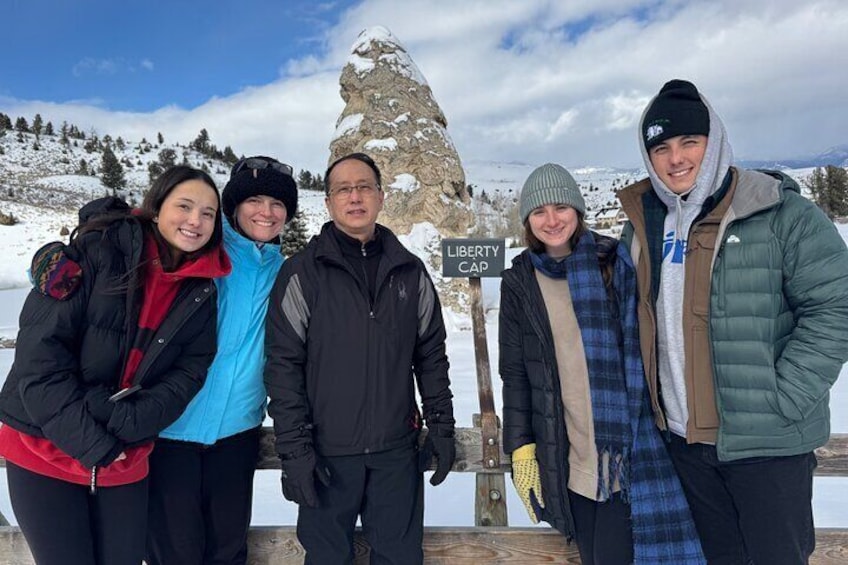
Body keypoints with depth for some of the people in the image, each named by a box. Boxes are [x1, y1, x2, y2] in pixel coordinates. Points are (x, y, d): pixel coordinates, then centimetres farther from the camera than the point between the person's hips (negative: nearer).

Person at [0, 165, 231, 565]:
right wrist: (91, 443, -19)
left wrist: (125, 422, -19)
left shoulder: (201, 292, -1)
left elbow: (188, 374, -4)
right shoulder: (98, 250, -14)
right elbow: (40, 354, -17)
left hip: (125, 461, 4)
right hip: (45, 451, -3)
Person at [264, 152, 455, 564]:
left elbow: (431, 355, 9)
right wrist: (294, 448, -11)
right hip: (327, 454, -2)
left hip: (397, 452, 3)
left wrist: (441, 426, 6)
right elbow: (283, 366, -7)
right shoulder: (302, 274, -5)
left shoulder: (410, 272, 4)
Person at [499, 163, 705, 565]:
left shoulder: (615, 263, -2)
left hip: (628, 448, -2)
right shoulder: (519, 282, 3)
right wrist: (521, 448, 2)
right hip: (565, 456, 2)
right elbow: (514, 372, 6)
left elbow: (645, 350, 3)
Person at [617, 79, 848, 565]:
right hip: (683, 437, 5)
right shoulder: (643, 224, 6)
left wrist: (781, 402, -17)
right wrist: (646, 404, 7)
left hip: (767, 441, -4)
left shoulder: (781, 213, -10)